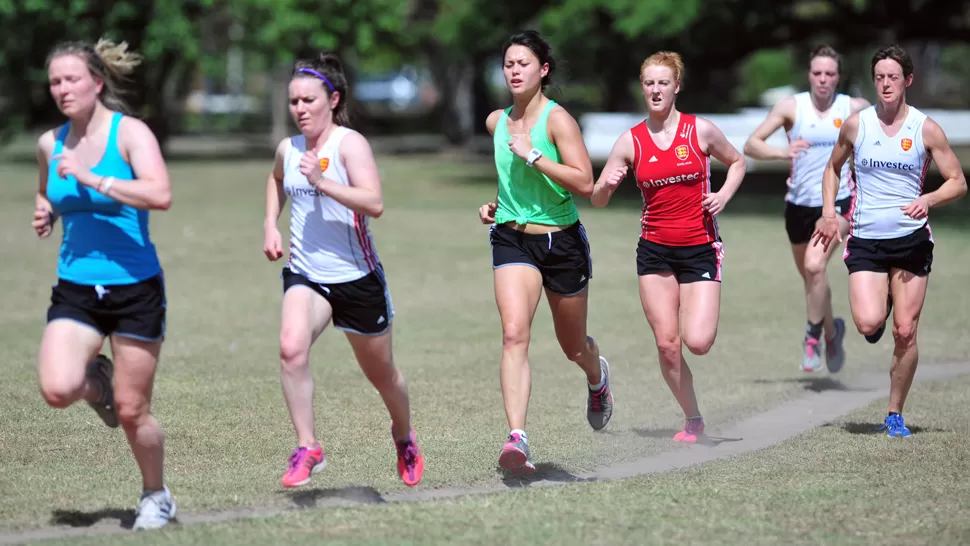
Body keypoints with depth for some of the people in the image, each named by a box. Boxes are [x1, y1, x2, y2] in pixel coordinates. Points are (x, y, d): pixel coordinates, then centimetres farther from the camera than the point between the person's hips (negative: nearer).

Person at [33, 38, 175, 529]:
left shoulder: (129, 133, -11)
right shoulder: (50, 144, 5)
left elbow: (160, 195, -28)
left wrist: (90, 178, -28)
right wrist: (45, 213, 4)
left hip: (134, 288, -4)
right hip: (75, 288, 4)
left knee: (132, 411, 2)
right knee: (56, 389, -20)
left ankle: (156, 495, 28)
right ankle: (97, 381, 16)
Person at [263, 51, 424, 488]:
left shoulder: (349, 143, -13)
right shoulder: (288, 149, 5)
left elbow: (375, 203, -26)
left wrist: (321, 181, -34)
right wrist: (270, 226, 17)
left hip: (357, 277, -3)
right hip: (305, 275, 3)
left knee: (381, 374, 14)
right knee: (291, 347, -27)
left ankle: (404, 437, 44)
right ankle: (307, 448, -21)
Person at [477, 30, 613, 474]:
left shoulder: (557, 119, -12)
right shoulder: (496, 122, 6)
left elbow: (585, 183, -22)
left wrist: (533, 156, -24)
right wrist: (497, 204, 11)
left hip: (562, 242, -3)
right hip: (511, 239, 3)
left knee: (574, 347, 15)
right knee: (514, 333, -20)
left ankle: (598, 379, 52)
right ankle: (517, 438, -29)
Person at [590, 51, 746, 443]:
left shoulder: (700, 130, -3)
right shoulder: (631, 141, 0)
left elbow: (737, 162, 15)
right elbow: (597, 199, 3)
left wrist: (723, 196, -4)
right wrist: (608, 184, -20)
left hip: (700, 248, -2)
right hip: (655, 251, 2)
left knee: (698, 342, -14)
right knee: (667, 344, -4)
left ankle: (704, 318, 23)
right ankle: (693, 420, 14)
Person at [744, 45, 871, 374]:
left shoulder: (853, 108, -4)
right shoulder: (792, 107, -5)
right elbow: (751, 145, -9)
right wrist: (781, 152, -28)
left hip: (838, 202, -2)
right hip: (799, 204, 2)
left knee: (815, 265, -25)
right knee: (810, 277, 15)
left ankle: (813, 334, -7)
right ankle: (832, 331, 41)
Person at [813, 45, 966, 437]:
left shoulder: (926, 129, -2)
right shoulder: (856, 124, 3)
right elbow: (833, 168, 19)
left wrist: (928, 200, -18)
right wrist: (829, 214, 6)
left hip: (911, 239, -1)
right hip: (865, 240, 1)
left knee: (905, 331, -2)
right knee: (868, 324, -17)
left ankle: (895, 415, 13)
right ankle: (881, 307, 21)